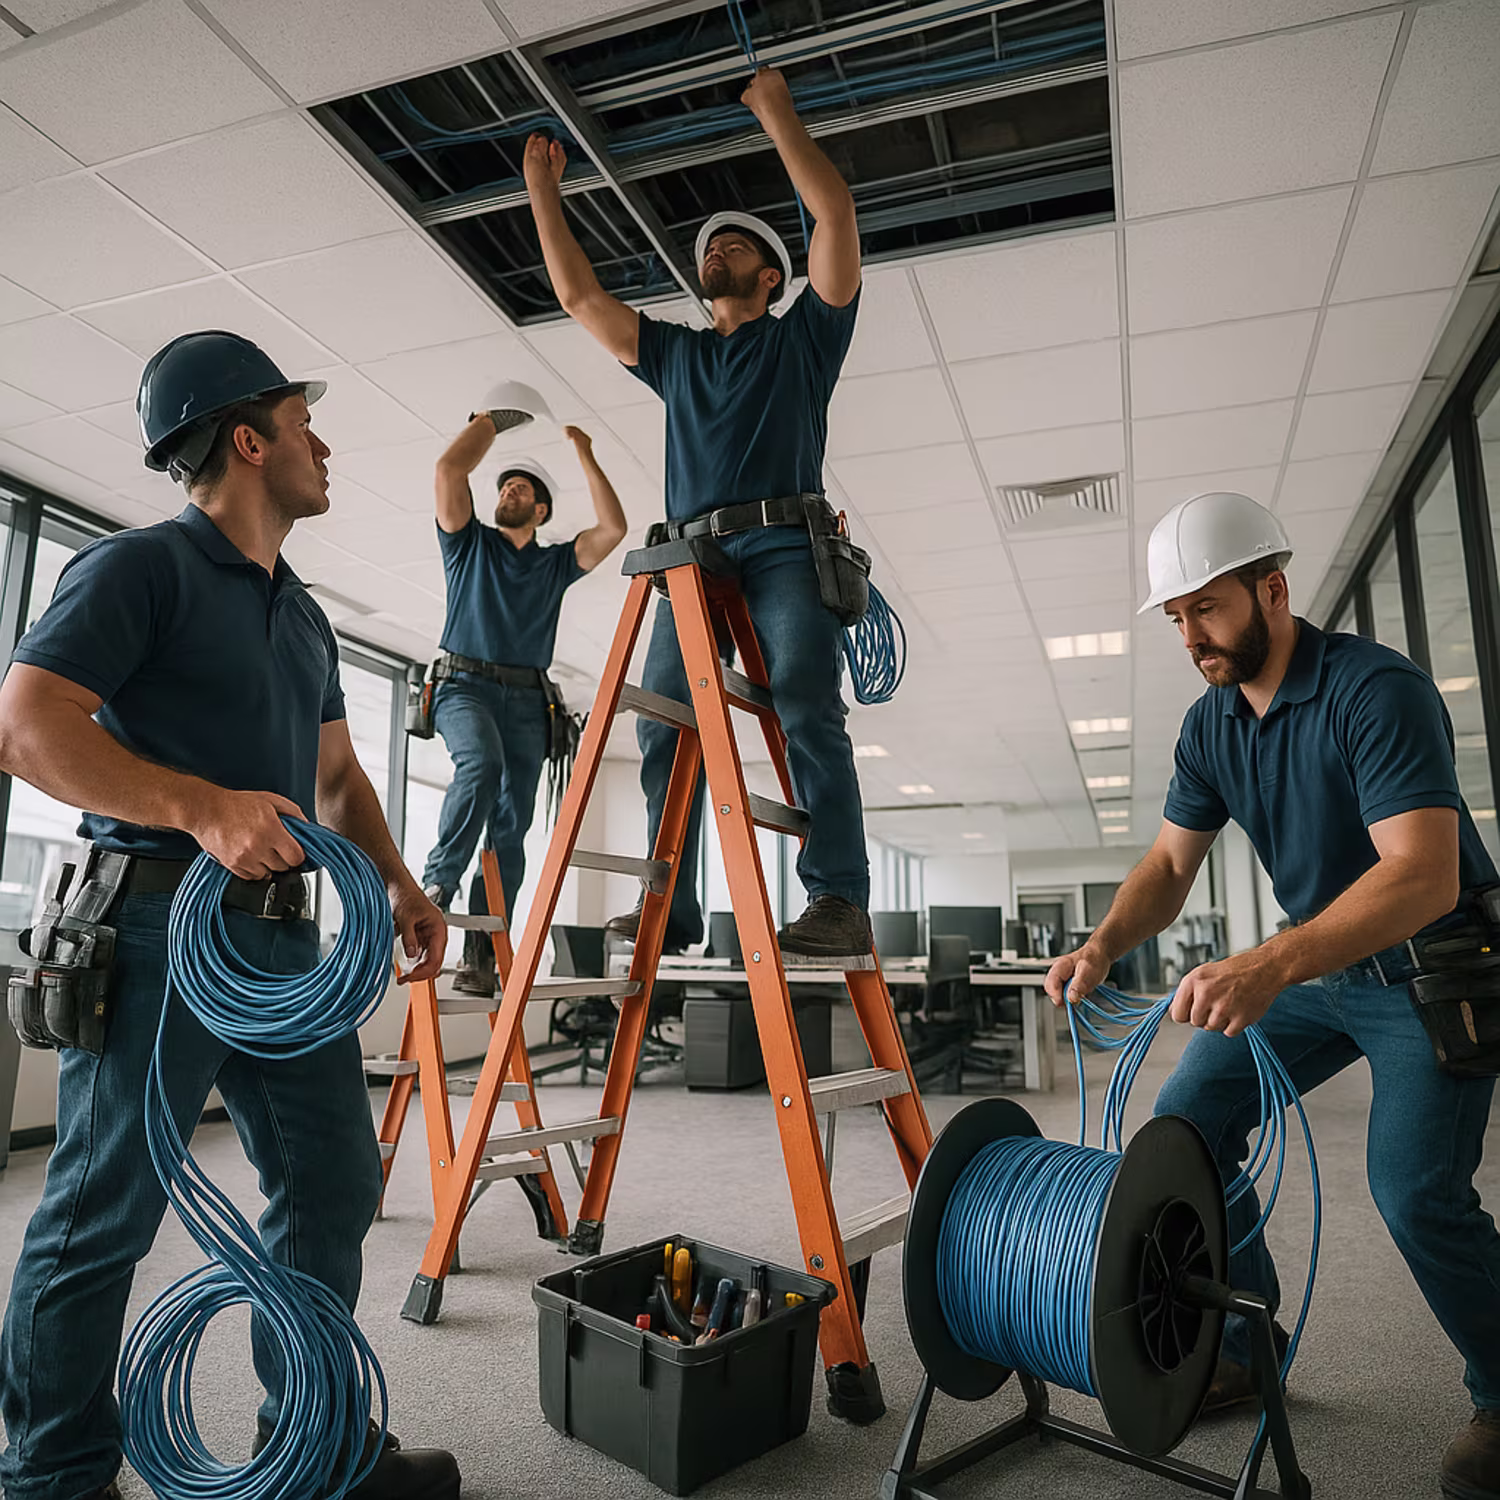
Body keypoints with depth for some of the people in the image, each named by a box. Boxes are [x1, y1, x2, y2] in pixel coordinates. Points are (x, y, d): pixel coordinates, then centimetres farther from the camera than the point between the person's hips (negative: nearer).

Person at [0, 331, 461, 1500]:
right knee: (102, 1217, 5)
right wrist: (201, 807, -27)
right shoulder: (140, 567, -4)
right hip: (156, 930, -8)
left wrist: (400, 885, 8)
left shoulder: (304, 616, 19)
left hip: (283, 936, 8)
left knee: (335, 1183, 10)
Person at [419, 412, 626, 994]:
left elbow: (613, 528, 9)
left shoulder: (555, 564, 22)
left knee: (510, 827, -8)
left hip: (526, 700, 2)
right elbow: (449, 468, 5)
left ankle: (479, 957, -9)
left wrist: (585, 454, 11)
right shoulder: (469, 542, 17)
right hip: (465, 684, -2)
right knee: (481, 761, -35)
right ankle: (437, 884, -27)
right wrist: (492, 420, 17)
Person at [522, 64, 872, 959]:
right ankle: (669, 906, -6)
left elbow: (836, 212, 9)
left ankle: (840, 901, -24)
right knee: (665, 724, -8)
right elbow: (579, 295, 31)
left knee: (807, 711, -20)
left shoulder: (803, 337, 19)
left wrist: (777, 114, 14)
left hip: (783, 548, -4)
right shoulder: (673, 353, 31)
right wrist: (544, 192, 32)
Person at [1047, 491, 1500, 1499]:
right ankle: (1244, 1346, 16)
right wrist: (1105, 945, -19)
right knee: (1189, 1119, -2)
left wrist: (1270, 965, -48)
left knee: (1416, 1189, -17)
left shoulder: (1378, 691, -25)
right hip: (1317, 967, 7)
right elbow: (1171, 862, 0)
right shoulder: (1211, 724, -3)